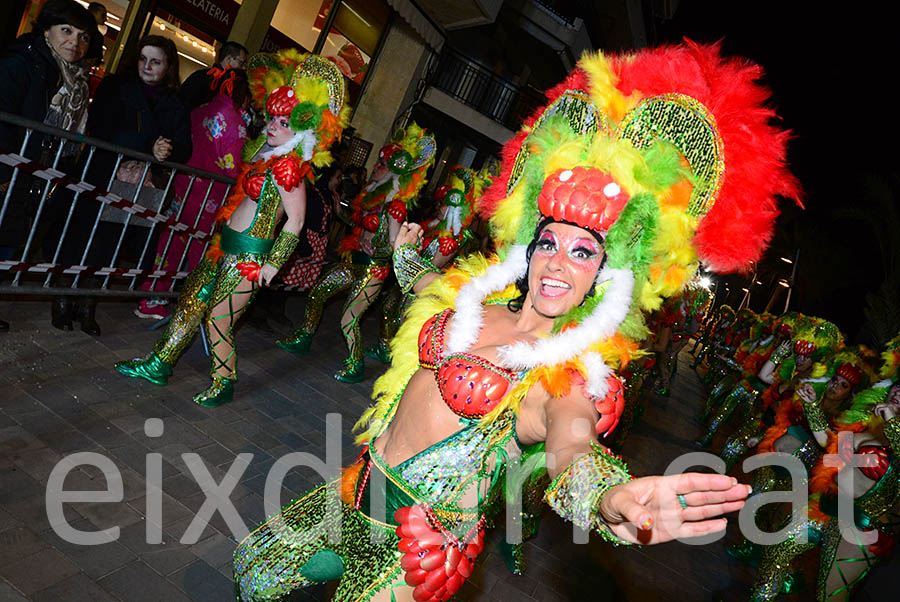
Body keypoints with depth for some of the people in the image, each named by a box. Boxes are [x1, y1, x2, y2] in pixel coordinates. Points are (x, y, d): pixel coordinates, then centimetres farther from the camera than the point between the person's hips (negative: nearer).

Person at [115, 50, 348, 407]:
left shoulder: (288, 167, -18)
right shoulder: (264, 150, 8)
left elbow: (296, 220, -18)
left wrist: (273, 263, -16)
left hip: (249, 255, -9)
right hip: (227, 243, 9)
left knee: (218, 321, -1)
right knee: (191, 303, 17)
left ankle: (223, 384, 21)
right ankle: (159, 365, 33)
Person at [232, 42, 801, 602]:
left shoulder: (574, 379, -17)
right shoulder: (473, 297, -1)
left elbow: (574, 450, -38)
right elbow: (423, 282, 21)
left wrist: (611, 503, -59)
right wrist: (406, 250, 37)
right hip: (359, 489, 6)